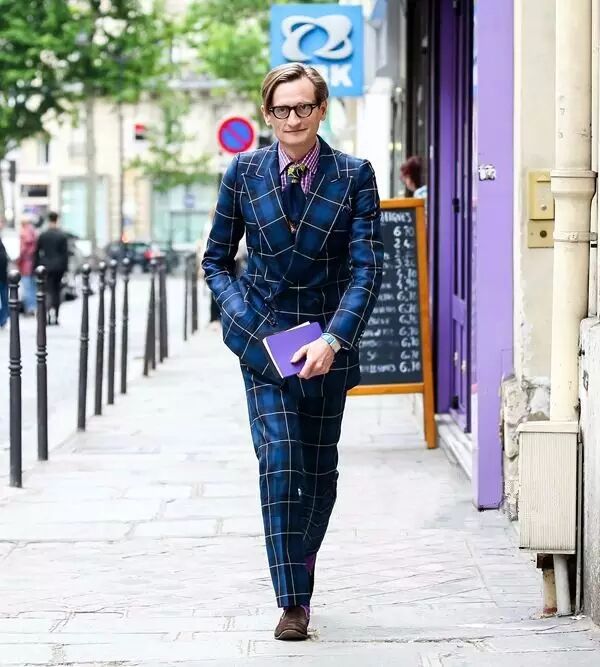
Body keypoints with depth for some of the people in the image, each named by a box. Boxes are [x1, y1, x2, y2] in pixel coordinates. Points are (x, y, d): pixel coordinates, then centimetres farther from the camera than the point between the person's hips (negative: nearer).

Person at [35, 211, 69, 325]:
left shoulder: (43, 235, -3)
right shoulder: (63, 235, -5)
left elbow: (37, 252, 1)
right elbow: (65, 253, -5)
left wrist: (36, 266, 9)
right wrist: (65, 267, 1)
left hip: (46, 266, -1)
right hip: (59, 266, 1)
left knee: (49, 290, 1)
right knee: (56, 290, 12)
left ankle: (51, 308, -25)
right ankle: (54, 317, 11)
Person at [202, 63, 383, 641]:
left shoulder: (354, 176, -3)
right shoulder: (243, 173, -1)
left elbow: (366, 268, -8)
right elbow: (216, 260, 8)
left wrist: (332, 339, -20)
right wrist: (246, 322, -8)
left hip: (328, 338, 1)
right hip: (264, 335, -1)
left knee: (320, 469, 10)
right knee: (279, 458, -14)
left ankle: (299, 581, 30)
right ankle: (292, 601, -13)